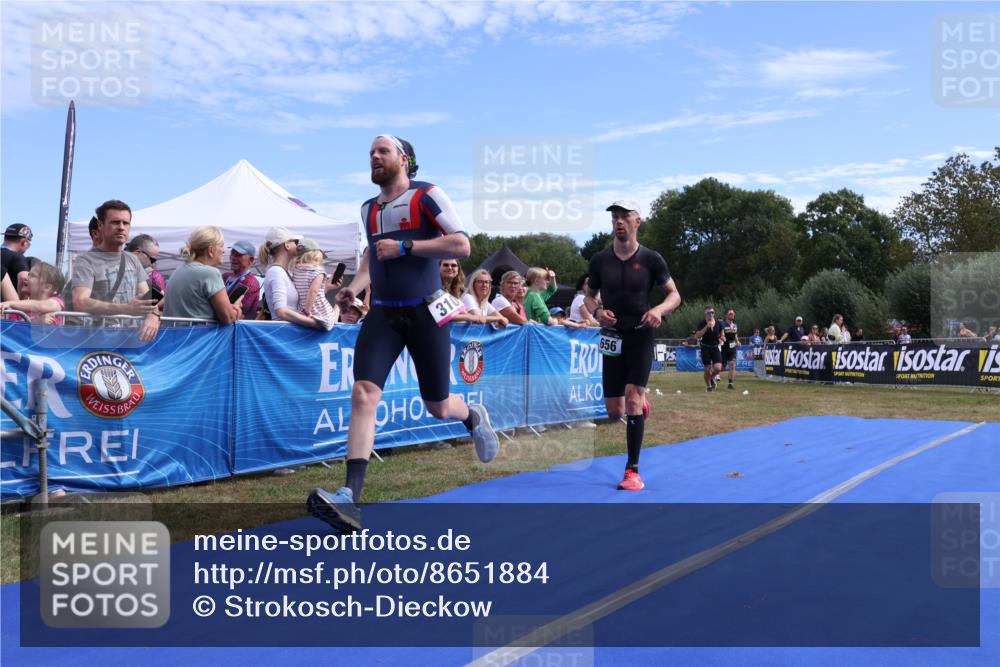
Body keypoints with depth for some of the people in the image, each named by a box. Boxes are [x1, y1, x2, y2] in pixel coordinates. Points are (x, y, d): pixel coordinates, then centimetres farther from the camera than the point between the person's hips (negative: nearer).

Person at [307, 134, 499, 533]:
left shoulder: (426, 195, -5)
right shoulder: (369, 209, 15)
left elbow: (462, 246, -13)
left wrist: (404, 246, -18)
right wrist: (354, 287, 12)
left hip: (425, 312, -4)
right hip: (383, 314, 4)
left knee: (437, 407, 7)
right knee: (363, 394, -16)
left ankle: (474, 417, 45)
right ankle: (349, 499, -21)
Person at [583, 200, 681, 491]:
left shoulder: (651, 259, -5)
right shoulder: (599, 259, 2)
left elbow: (674, 295, 0)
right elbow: (589, 295, 12)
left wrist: (659, 310, -21)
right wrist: (596, 311, -11)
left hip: (641, 334, -3)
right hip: (612, 336, 3)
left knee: (632, 397, -16)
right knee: (614, 411, 4)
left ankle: (633, 470, -7)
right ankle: (641, 403, 44)